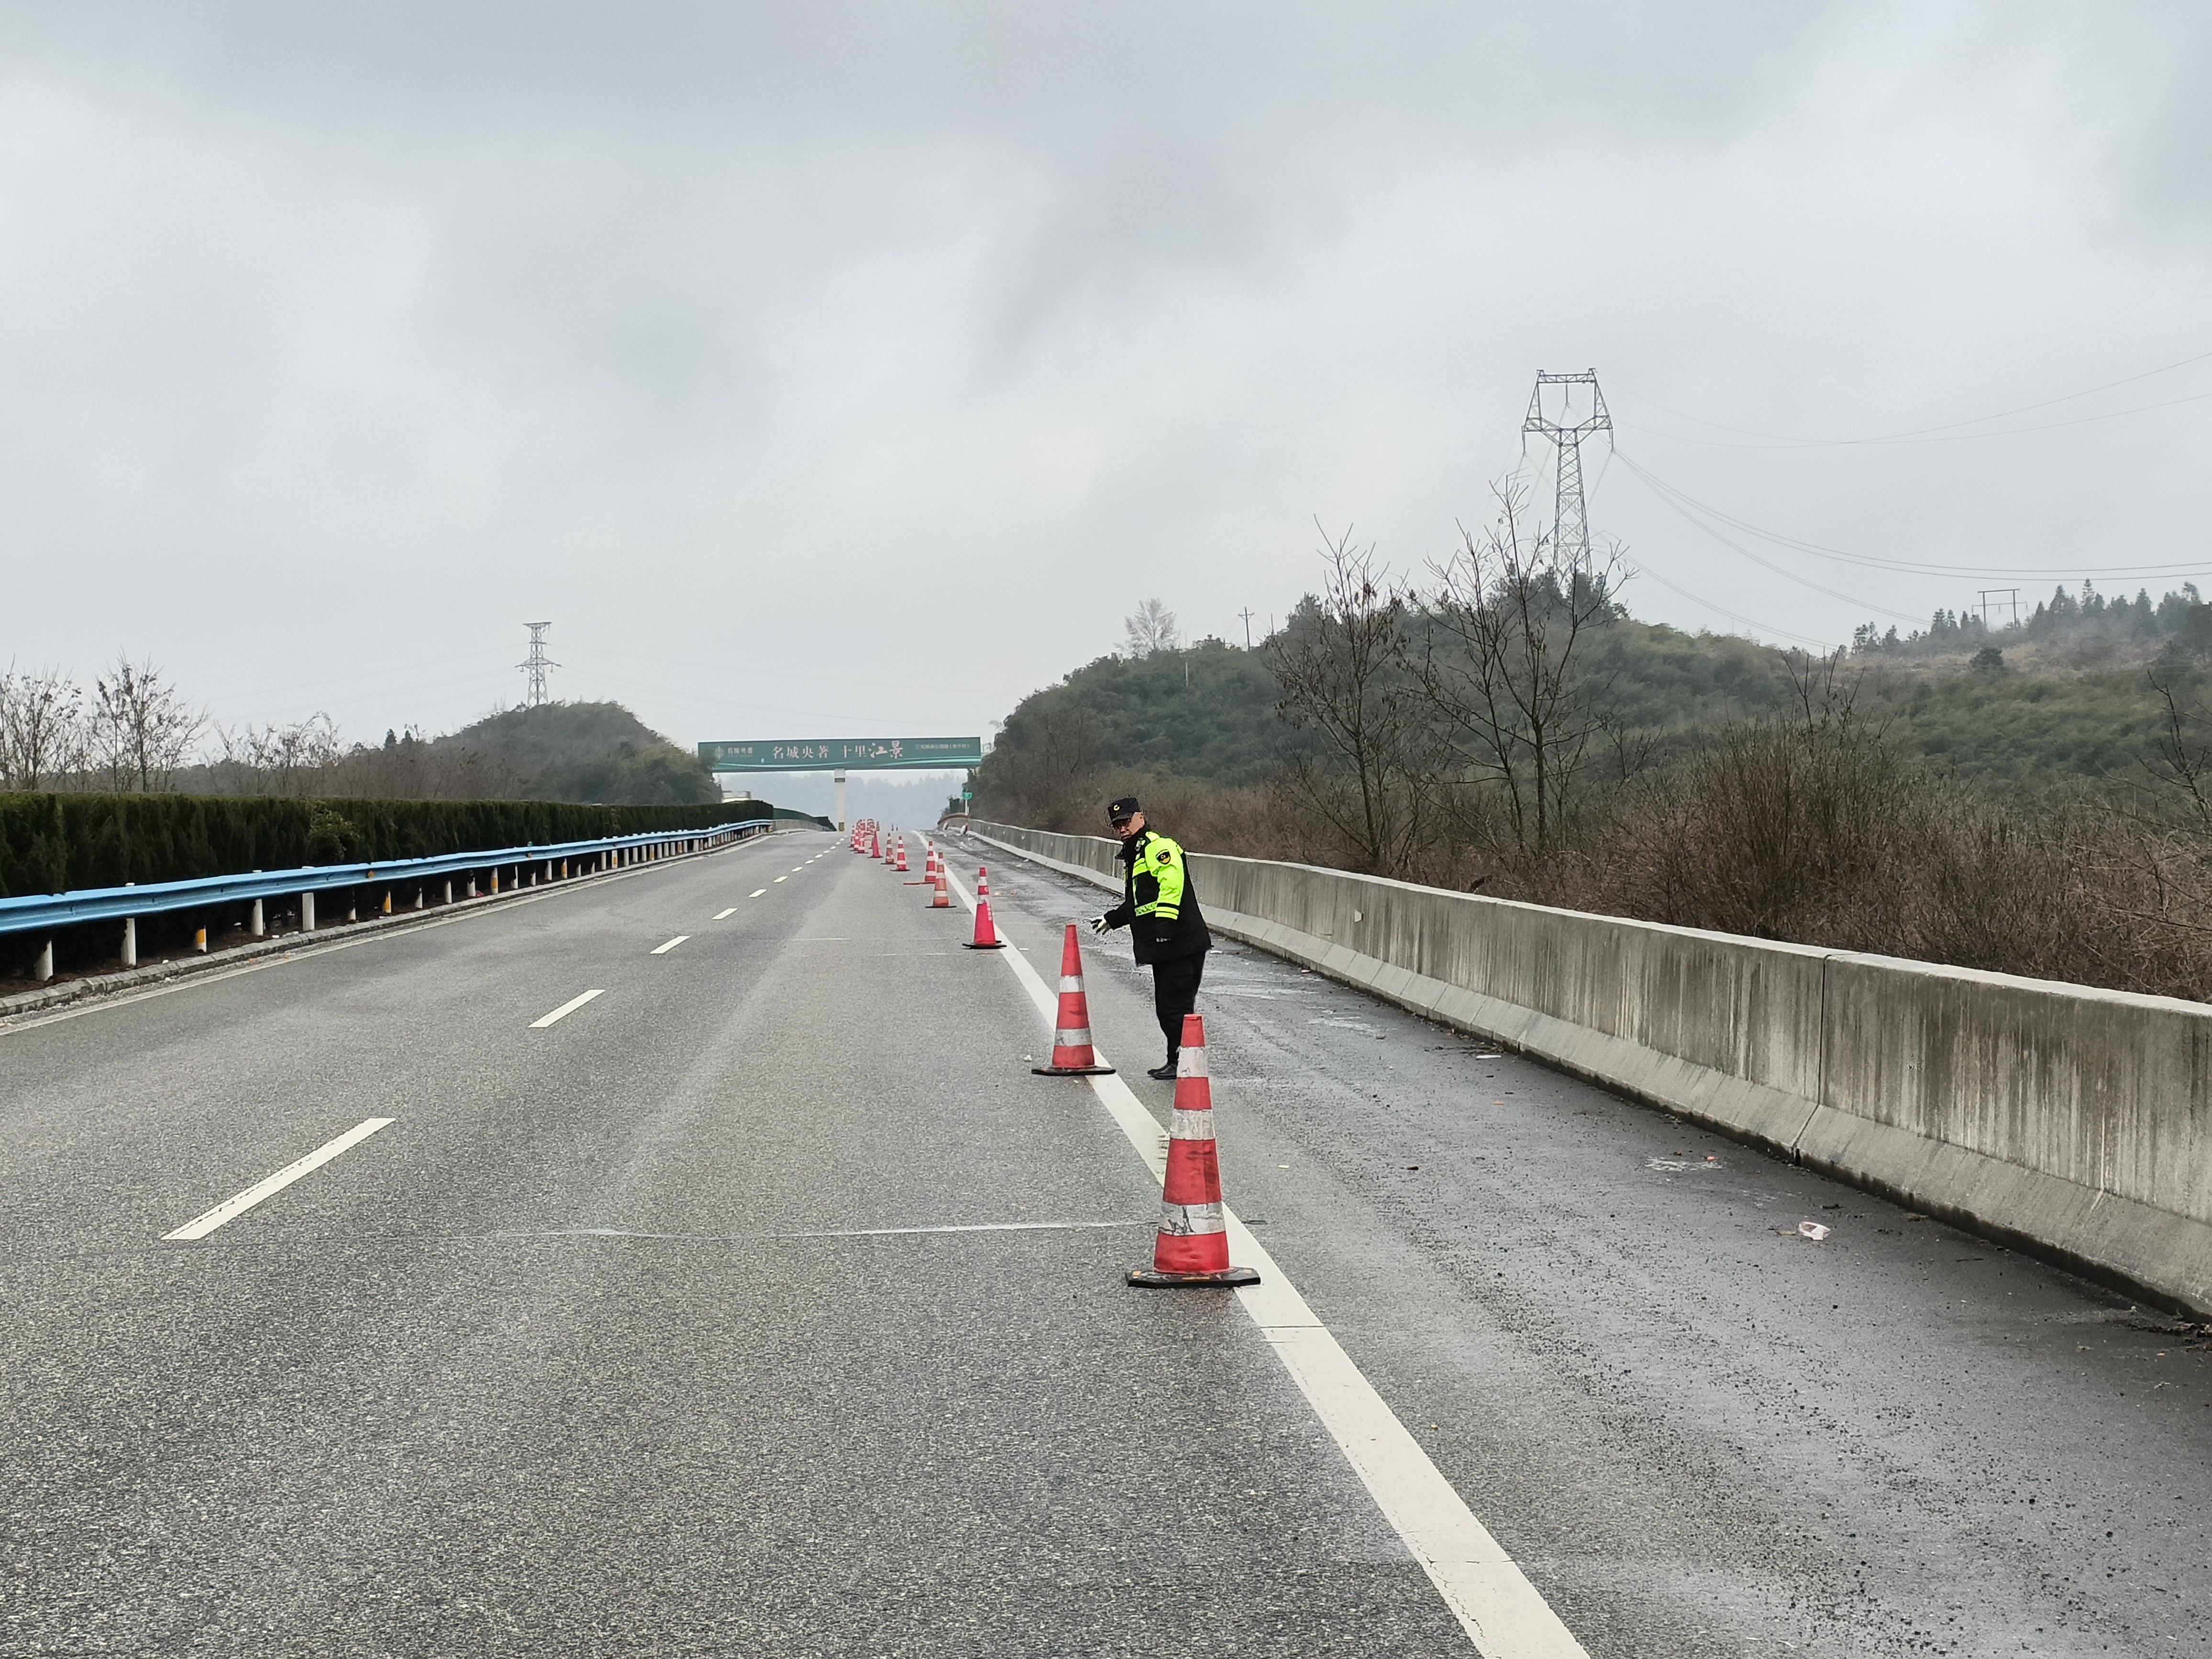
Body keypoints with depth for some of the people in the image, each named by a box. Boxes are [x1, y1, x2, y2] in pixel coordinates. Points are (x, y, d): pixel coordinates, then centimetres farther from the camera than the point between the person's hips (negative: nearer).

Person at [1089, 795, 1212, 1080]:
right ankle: (1177, 1061, 17)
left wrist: (1163, 922, -30)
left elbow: (1171, 885, -23)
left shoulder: (1159, 847, -8)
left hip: (1182, 942, -10)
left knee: (1176, 1003, -9)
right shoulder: (1133, 856, 24)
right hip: (1164, 948, 10)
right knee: (1167, 1005, 11)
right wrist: (1113, 919, 37)